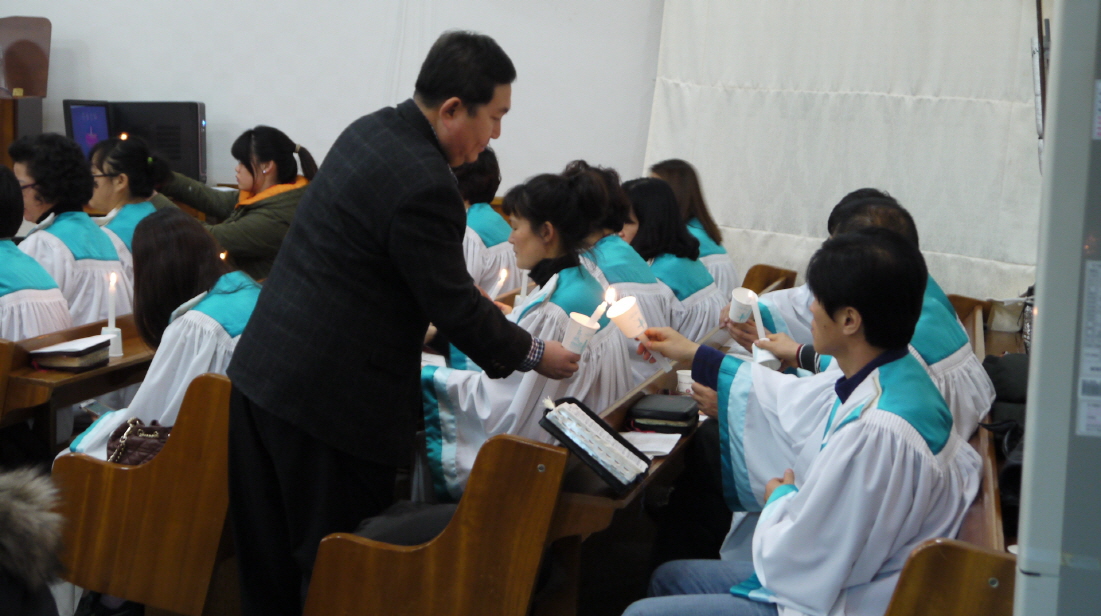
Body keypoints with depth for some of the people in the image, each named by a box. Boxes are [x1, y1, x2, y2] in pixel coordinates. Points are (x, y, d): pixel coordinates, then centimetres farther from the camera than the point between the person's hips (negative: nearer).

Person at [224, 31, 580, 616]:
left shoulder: (369, 130, 7)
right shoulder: (425, 185, -21)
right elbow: (455, 308, -13)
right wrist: (534, 354, 2)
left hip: (261, 371, 9)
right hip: (328, 397, -9)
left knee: (268, 559, 16)